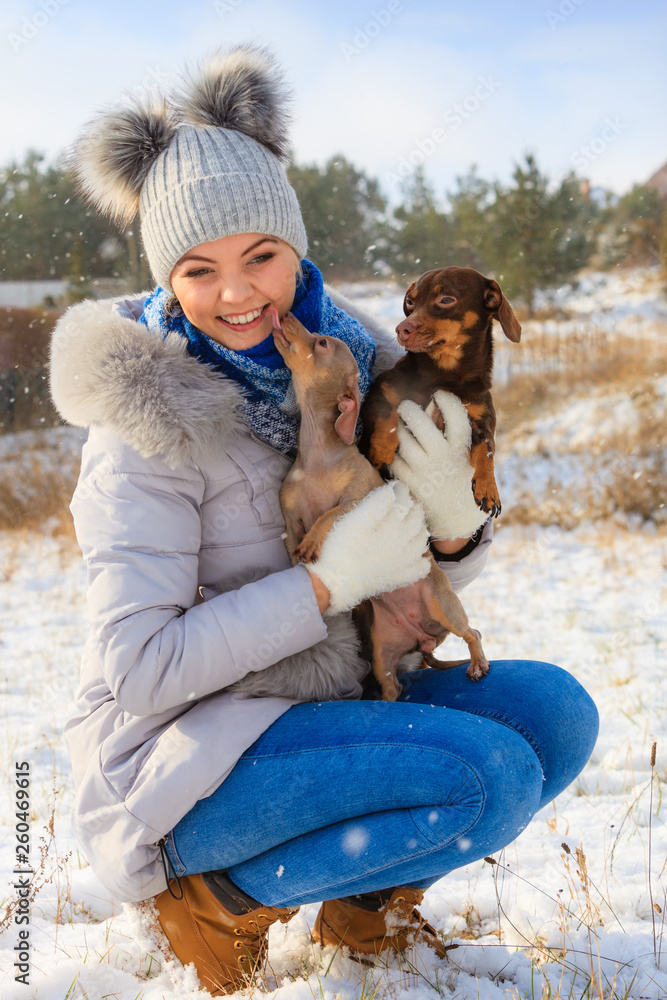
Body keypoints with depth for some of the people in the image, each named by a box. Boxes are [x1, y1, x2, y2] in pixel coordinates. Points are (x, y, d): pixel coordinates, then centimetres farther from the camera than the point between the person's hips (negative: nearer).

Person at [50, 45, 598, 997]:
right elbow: (138, 667, -22)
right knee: (492, 777, -23)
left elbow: (439, 565, 6)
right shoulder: (154, 418, -17)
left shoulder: (336, 353, 1)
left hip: (325, 704, 7)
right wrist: (330, 582, -25)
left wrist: (453, 515, -18)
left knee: (554, 710, -8)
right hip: (181, 758, -6)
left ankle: (367, 895, 10)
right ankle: (221, 892, -4)